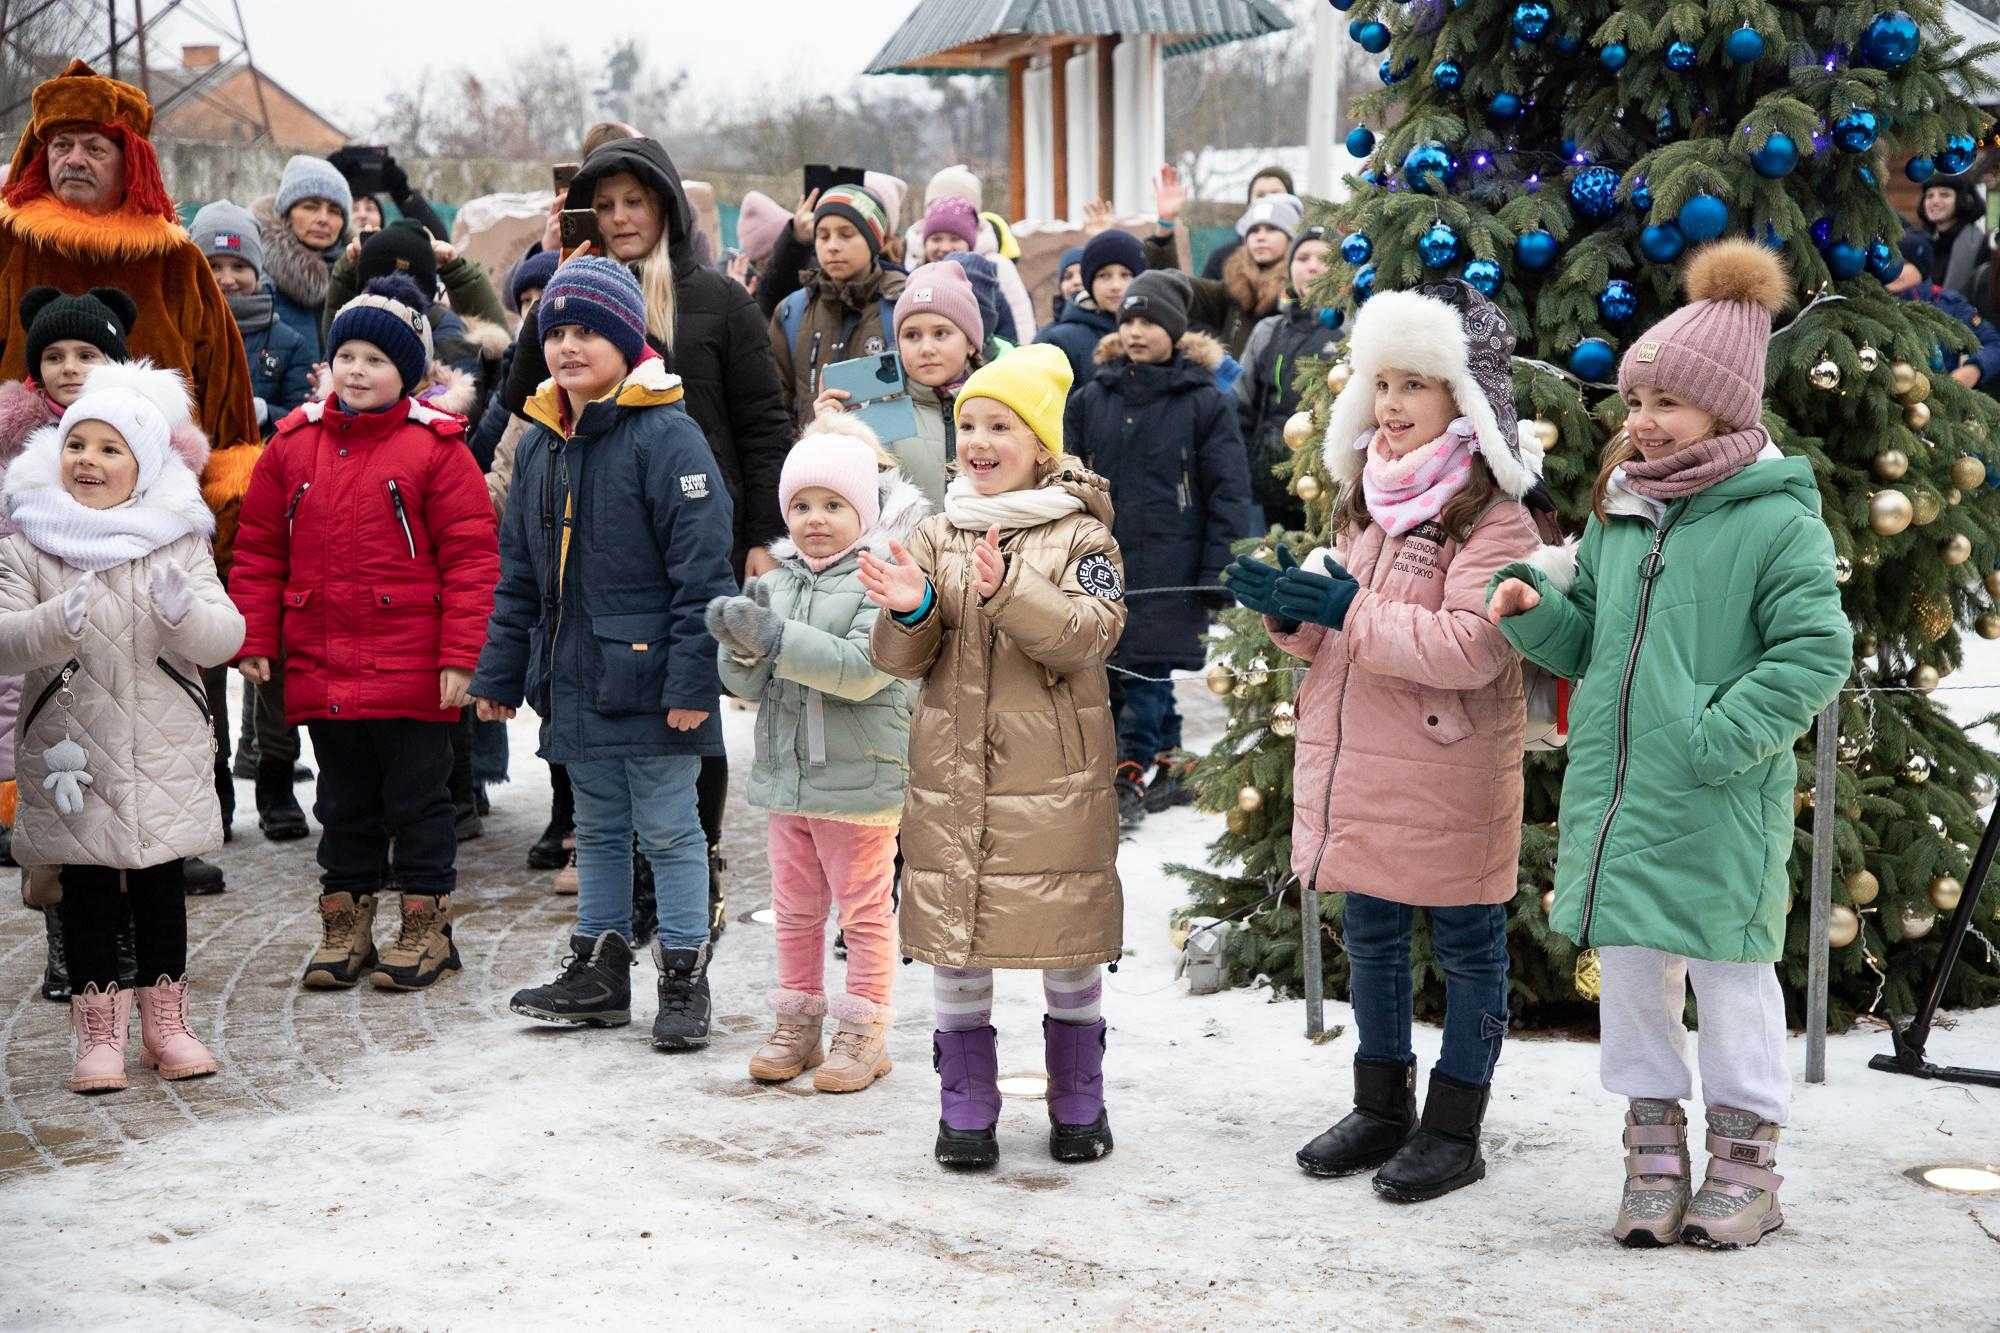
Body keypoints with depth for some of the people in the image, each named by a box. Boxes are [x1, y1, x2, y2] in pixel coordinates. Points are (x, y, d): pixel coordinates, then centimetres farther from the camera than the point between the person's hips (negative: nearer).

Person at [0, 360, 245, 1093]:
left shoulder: (179, 542, 1)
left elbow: (224, 637, -7)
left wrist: (185, 610, -28)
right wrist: (59, 623, -30)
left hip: (165, 756, 1)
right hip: (71, 753, -1)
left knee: (161, 888, 10)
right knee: (86, 895, 4)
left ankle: (166, 1024, 22)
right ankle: (98, 1033, 13)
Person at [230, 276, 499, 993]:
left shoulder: (435, 446, -6)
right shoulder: (294, 442, 6)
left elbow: (471, 556, -8)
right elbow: (259, 551, 10)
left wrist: (460, 654, -13)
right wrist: (255, 639, 4)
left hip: (411, 672, -4)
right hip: (320, 670, 4)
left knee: (416, 799, 6)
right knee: (343, 803, 14)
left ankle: (425, 926, 17)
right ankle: (345, 926, 24)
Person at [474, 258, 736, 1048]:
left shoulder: (667, 436, -12)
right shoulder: (540, 445, 11)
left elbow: (702, 569, -16)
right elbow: (518, 574, 17)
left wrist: (692, 679, -20)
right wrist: (500, 674, 15)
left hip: (647, 677, -7)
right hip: (574, 681, 7)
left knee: (668, 830, 1)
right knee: (596, 830, 17)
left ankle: (684, 978, 10)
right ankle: (599, 971, 27)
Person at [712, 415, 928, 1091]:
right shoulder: (778, 580, 8)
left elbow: (863, 668, -25)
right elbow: (748, 686, 6)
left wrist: (775, 637, -26)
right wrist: (740, 648, -17)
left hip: (860, 777, -6)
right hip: (785, 774, 6)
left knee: (864, 910, 5)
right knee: (794, 910, 16)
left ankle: (864, 1032, 15)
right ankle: (797, 1023, 27)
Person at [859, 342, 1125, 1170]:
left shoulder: (1080, 536, 0)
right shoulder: (937, 535, 9)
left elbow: (1089, 633, -17)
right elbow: (899, 658, 3)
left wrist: (1007, 593, -30)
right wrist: (910, 611, -19)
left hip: (1054, 778, -3)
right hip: (953, 773, 3)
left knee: (1068, 943, 5)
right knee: (953, 940, 5)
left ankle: (1078, 1104, 21)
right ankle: (966, 1109, 17)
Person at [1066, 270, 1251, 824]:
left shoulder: (1204, 401, -2)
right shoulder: (1091, 399, 9)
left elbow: (1228, 493, -3)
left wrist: (1218, 573, -8)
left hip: (1168, 567, -4)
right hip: (1101, 560, 4)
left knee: (1146, 670, -5)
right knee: (1111, 669, 7)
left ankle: (1130, 779, 4)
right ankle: (1167, 765, 20)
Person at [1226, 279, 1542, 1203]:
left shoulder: (1492, 517, -14)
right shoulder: (1366, 500, 13)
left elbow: (1471, 647, -24)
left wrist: (1350, 609, -24)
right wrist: (1290, 612, -3)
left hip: (1449, 775, -8)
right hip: (1355, 763, 8)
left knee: (1467, 943, 7)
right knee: (1370, 935, 17)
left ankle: (1455, 1128, 17)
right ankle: (1382, 1109, 31)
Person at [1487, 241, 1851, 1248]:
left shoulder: (1778, 520, -10)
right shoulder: (1620, 510, 10)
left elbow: (1816, 651, -12)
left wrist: (1726, 733, -18)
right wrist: (1534, 606, -3)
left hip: (1716, 806, -6)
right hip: (1610, 787, 6)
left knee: (1727, 973, 5)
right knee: (1628, 966, 11)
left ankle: (1744, 1161, 20)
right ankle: (1654, 1154, 25)